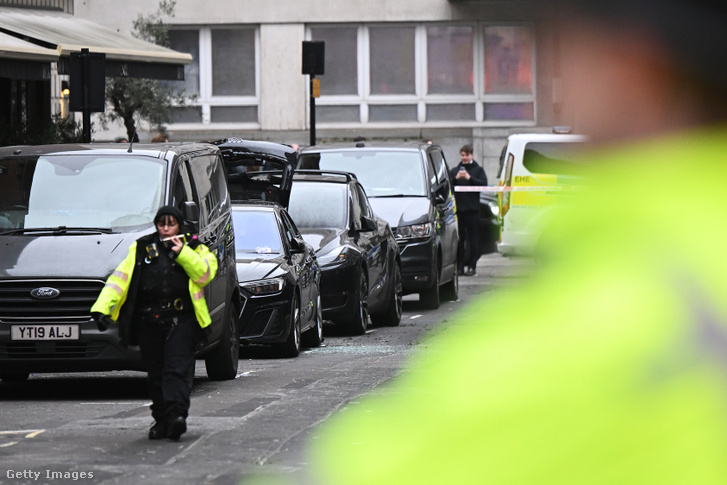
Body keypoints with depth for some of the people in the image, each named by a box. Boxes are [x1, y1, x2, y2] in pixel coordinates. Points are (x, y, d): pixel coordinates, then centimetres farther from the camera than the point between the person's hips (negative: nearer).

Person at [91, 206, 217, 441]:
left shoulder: (193, 248, 9)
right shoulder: (141, 249, 12)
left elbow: (205, 274, -7)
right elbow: (120, 278, 4)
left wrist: (182, 253, -13)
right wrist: (102, 307, -7)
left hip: (181, 320, -3)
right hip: (149, 320, 3)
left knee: (177, 369, -15)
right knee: (155, 373, 5)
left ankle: (177, 414, -25)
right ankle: (161, 420, 12)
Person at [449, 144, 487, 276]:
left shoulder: (478, 170, 9)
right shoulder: (454, 171, 15)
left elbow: (484, 184, -6)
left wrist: (470, 178, -14)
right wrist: (456, 178, -10)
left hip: (473, 209, -2)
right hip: (458, 209, 2)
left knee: (473, 239, -2)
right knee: (459, 239, 2)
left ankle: (472, 265, 1)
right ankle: (459, 266, 5)